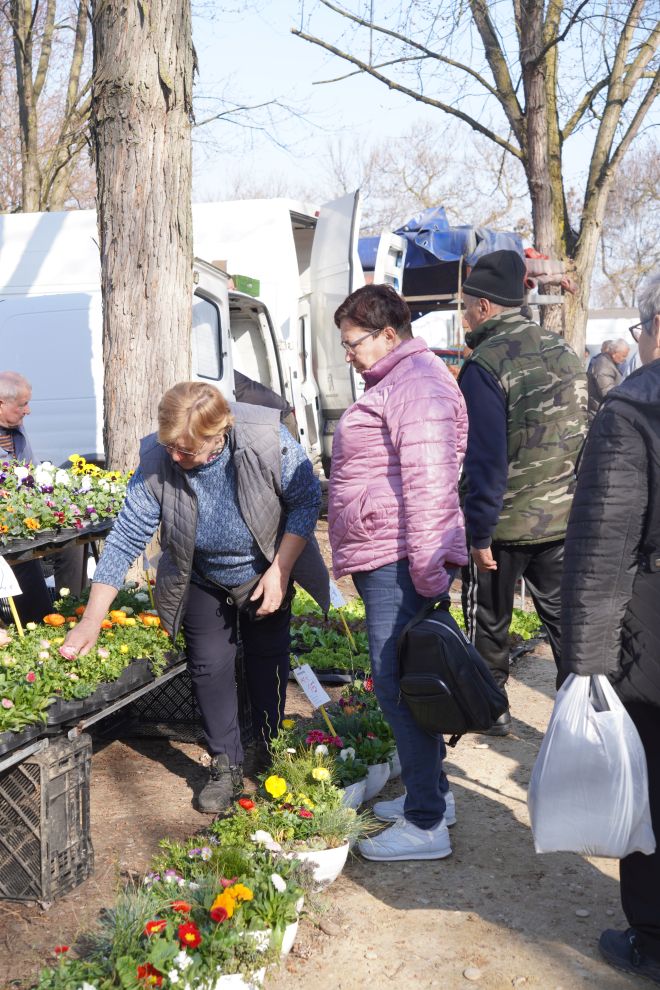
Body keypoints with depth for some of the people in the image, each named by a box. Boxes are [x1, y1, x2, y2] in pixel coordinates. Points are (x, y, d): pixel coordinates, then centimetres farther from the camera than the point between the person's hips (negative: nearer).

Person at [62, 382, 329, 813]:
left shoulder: (267, 441, -33)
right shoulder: (157, 462, -29)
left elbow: (307, 499, -18)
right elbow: (126, 538, -24)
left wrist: (279, 570, -22)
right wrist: (92, 621, -25)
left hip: (266, 573, 0)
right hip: (201, 582, 1)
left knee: (268, 659, 9)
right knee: (210, 665, 0)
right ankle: (226, 768, 15)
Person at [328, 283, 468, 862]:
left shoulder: (417, 385, -13)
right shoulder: (394, 382, 22)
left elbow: (428, 483, -22)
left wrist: (427, 574, -25)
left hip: (400, 561, -11)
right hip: (383, 559, 11)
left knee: (397, 684, -9)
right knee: (402, 682, 16)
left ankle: (426, 825, -1)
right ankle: (433, 794, 27)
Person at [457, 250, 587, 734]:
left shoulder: (484, 365, -17)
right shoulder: (565, 351, 6)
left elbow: (487, 459, -20)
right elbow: (586, 435, 12)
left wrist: (479, 533, -15)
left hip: (505, 524, -6)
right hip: (563, 517, 6)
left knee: (489, 622, 13)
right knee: (564, 615, 14)